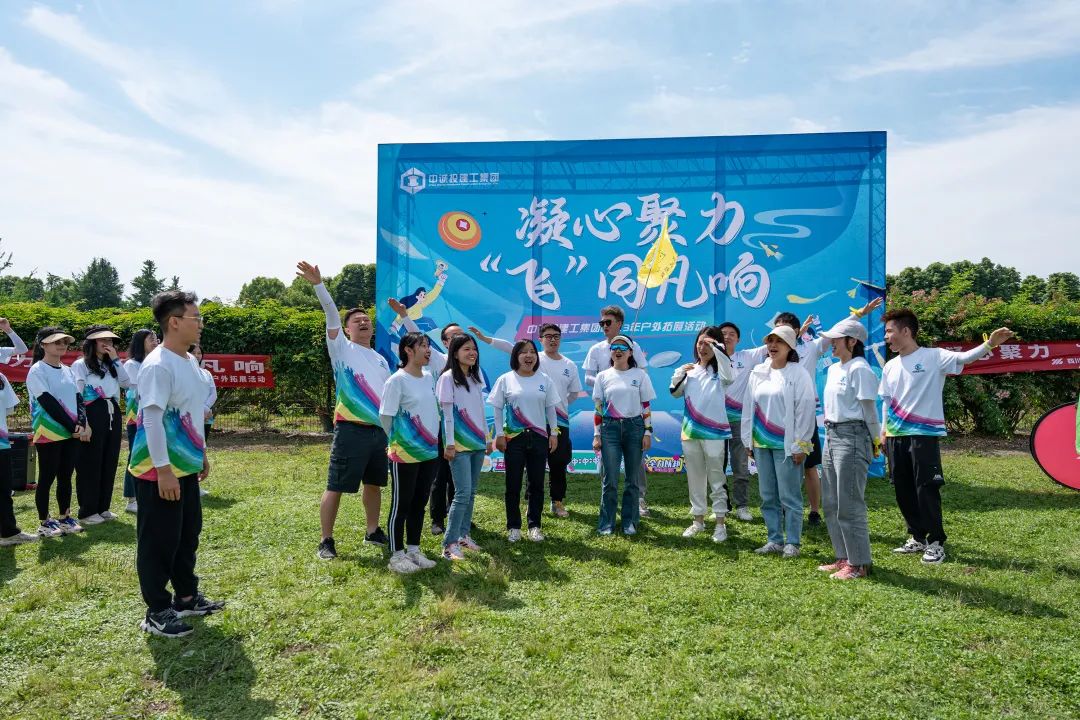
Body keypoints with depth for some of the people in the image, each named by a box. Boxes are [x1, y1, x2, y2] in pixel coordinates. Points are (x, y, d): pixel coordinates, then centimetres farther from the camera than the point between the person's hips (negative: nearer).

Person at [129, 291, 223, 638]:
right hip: (160, 472, -9)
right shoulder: (158, 365, -20)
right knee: (159, 541, 2)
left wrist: (201, 453, 21)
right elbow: (152, 420, -23)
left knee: (188, 534, 18)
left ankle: (186, 597, 32)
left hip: (185, 468, 9)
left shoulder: (190, 361, 10)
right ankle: (157, 612, 15)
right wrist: (163, 470, -24)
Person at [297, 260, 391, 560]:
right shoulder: (342, 349, 1)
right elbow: (331, 315, -13)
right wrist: (318, 284, -26)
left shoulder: (381, 360, 18)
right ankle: (326, 541, 10)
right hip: (351, 430, -6)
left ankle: (372, 531, 31)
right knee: (335, 487, -1)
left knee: (374, 484, 16)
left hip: (379, 430, 6)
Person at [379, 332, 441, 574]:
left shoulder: (429, 378, 9)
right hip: (404, 454, -7)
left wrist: (432, 442, 15)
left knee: (420, 503, 13)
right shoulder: (397, 380, -13)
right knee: (401, 505, 3)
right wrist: (397, 440, 2)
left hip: (430, 452, 7)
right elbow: (385, 415, -10)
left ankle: (413, 549, 25)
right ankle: (397, 555, 14)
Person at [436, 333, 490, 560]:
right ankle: (449, 543, -5)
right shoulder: (448, 378, -7)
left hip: (477, 442, 6)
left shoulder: (476, 377, 13)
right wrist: (449, 444, -12)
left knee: (471, 492, 8)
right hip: (460, 444, -6)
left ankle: (463, 534, 20)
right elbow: (447, 413, -10)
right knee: (463, 493, -11)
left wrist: (487, 439, 15)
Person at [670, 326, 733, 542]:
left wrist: (716, 348, -23)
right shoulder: (691, 369, 12)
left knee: (716, 479, 1)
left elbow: (729, 375, -25)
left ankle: (720, 524, 10)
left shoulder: (719, 370, -2)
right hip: (689, 431, 5)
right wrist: (679, 373, -1)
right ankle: (698, 520, 24)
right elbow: (675, 392, 13)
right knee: (695, 479, 13)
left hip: (713, 432, -5)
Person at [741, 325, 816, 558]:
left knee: (789, 496, -1)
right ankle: (775, 540, 21)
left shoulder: (798, 374, -6)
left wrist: (800, 445, -11)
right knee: (768, 496, 10)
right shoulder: (758, 372, 10)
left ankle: (792, 542, 11)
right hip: (761, 444, 6)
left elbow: (805, 410, -9)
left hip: (786, 445, -6)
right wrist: (748, 440, 11)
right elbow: (748, 407, 13)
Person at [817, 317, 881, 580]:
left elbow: (869, 411, -11)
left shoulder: (860, 369, -13)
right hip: (831, 436, 10)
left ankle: (859, 563, 7)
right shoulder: (834, 369, 14)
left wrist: (876, 442, -7)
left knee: (849, 504, -4)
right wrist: (829, 431, 16)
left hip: (852, 438, -10)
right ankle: (844, 557, 25)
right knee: (830, 502, 13)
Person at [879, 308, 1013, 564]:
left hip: (924, 435, -6)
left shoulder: (933, 357, -6)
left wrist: (989, 344, -39)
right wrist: (883, 431, 14)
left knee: (927, 489, -4)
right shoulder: (890, 366, 12)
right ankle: (917, 538, 24)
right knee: (903, 491, 10)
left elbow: (963, 358, -22)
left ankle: (936, 542, 9)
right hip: (895, 437, 6)